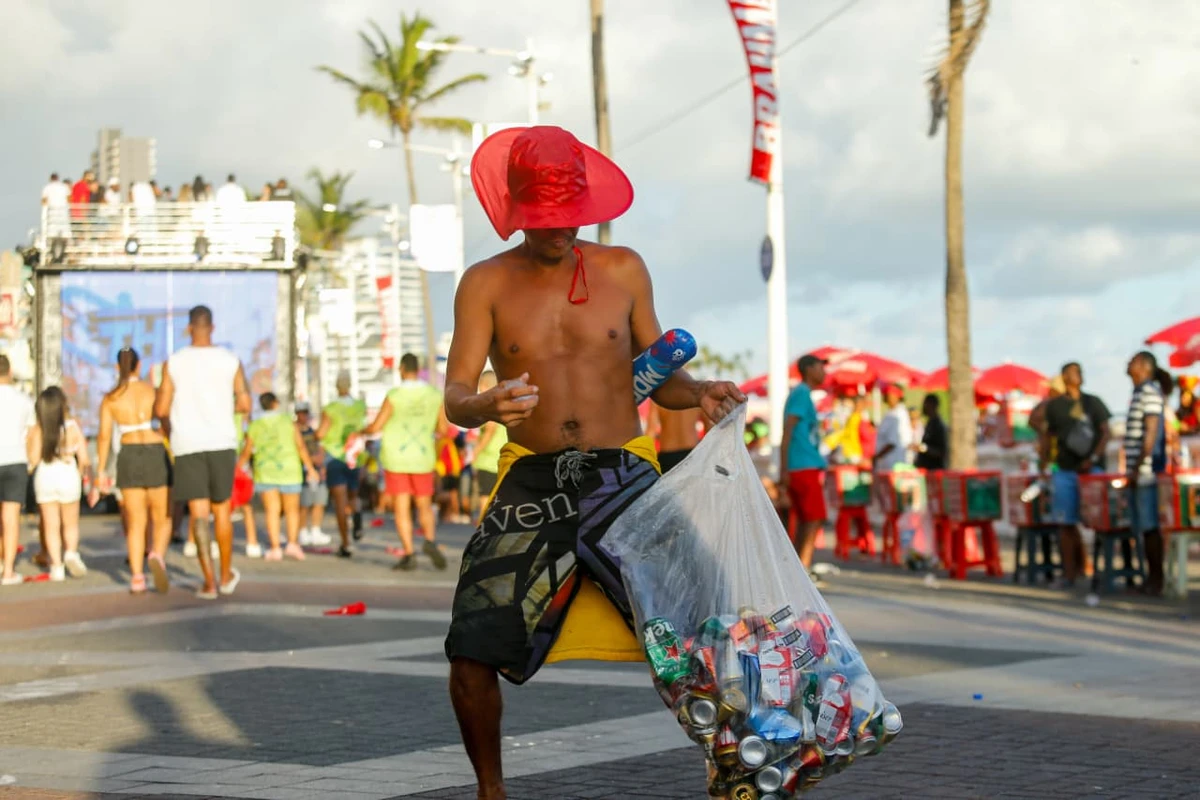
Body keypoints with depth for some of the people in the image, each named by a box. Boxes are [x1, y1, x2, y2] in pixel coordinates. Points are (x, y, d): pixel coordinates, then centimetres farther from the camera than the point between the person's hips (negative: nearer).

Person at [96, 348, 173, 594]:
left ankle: (137, 578, -3)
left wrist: (101, 471, 5)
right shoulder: (153, 391, -2)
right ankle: (157, 555, -22)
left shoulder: (110, 398, 2)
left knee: (136, 522, 8)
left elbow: (104, 436, -1)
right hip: (156, 456, -2)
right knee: (162, 519, 8)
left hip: (129, 458, 2)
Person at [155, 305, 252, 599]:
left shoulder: (173, 363, -3)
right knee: (222, 510, 14)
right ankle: (226, 575, 24)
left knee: (199, 513, -1)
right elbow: (245, 404, 1)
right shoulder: (231, 361, -1)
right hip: (221, 443, 1)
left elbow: (161, 410, -3)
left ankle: (209, 581, -9)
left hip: (187, 445, -1)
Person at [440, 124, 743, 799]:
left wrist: (698, 394, -14)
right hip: (532, 482, 0)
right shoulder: (487, 284, 5)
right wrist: (488, 406, -28)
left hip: (622, 476, 0)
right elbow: (455, 397, -4)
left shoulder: (622, 271, 8)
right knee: (471, 653, -9)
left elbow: (659, 379, 9)